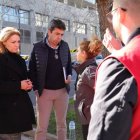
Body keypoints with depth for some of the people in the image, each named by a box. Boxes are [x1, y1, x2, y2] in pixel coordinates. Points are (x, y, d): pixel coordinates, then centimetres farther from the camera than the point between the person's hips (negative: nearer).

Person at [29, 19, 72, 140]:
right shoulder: (38, 47, -7)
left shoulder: (65, 46, 2)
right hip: (45, 91, -3)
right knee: (42, 125, 3)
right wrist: (36, 88, -9)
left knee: (62, 123, 15)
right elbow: (32, 69, -3)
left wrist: (69, 75, -6)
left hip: (62, 90, 3)